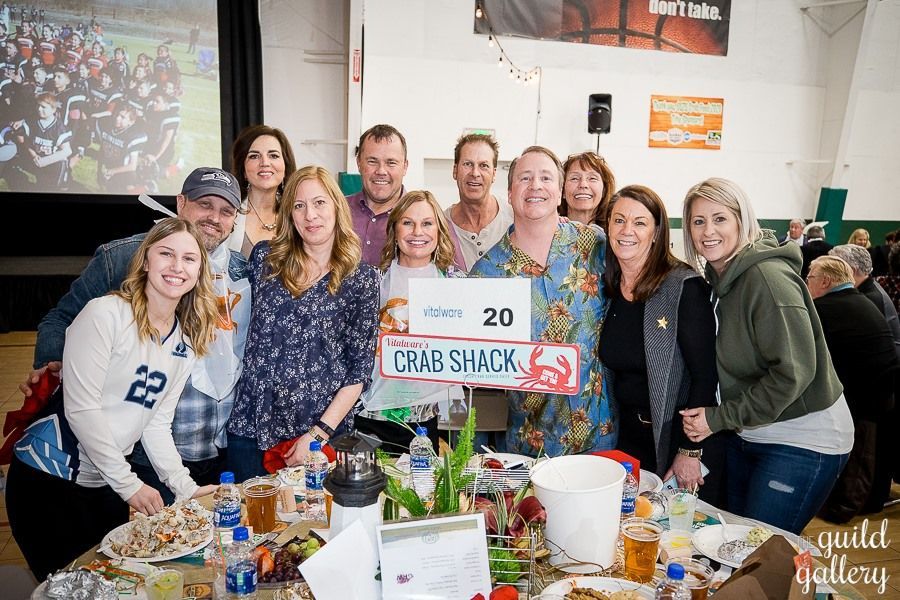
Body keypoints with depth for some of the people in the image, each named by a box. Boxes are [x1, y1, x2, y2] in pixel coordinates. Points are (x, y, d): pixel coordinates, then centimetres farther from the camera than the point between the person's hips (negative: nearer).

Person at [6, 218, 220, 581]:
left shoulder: (186, 342, 3)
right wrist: (128, 483, -16)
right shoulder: (105, 314, -17)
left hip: (107, 488, 6)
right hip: (47, 479, -6)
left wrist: (184, 487, -4)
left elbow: (157, 422, 5)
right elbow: (81, 408, -20)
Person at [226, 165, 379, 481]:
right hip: (252, 426, 2)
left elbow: (360, 369, -4)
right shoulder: (265, 257, 2)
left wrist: (320, 431, -11)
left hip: (325, 431, -2)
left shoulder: (363, 279, -4)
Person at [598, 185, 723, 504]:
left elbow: (704, 374, -17)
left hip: (679, 438, -5)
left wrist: (690, 451, -17)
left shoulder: (684, 287, -16)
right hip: (629, 437, 5)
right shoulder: (607, 287, 2)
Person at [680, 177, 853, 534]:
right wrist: (699, 418, 1)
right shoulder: (717, 276, 3)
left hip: (804, 441, -8)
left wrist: (718, 418, -19)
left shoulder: (769, 277, -23)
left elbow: (794, 371, -26)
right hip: (748, 434, 8)